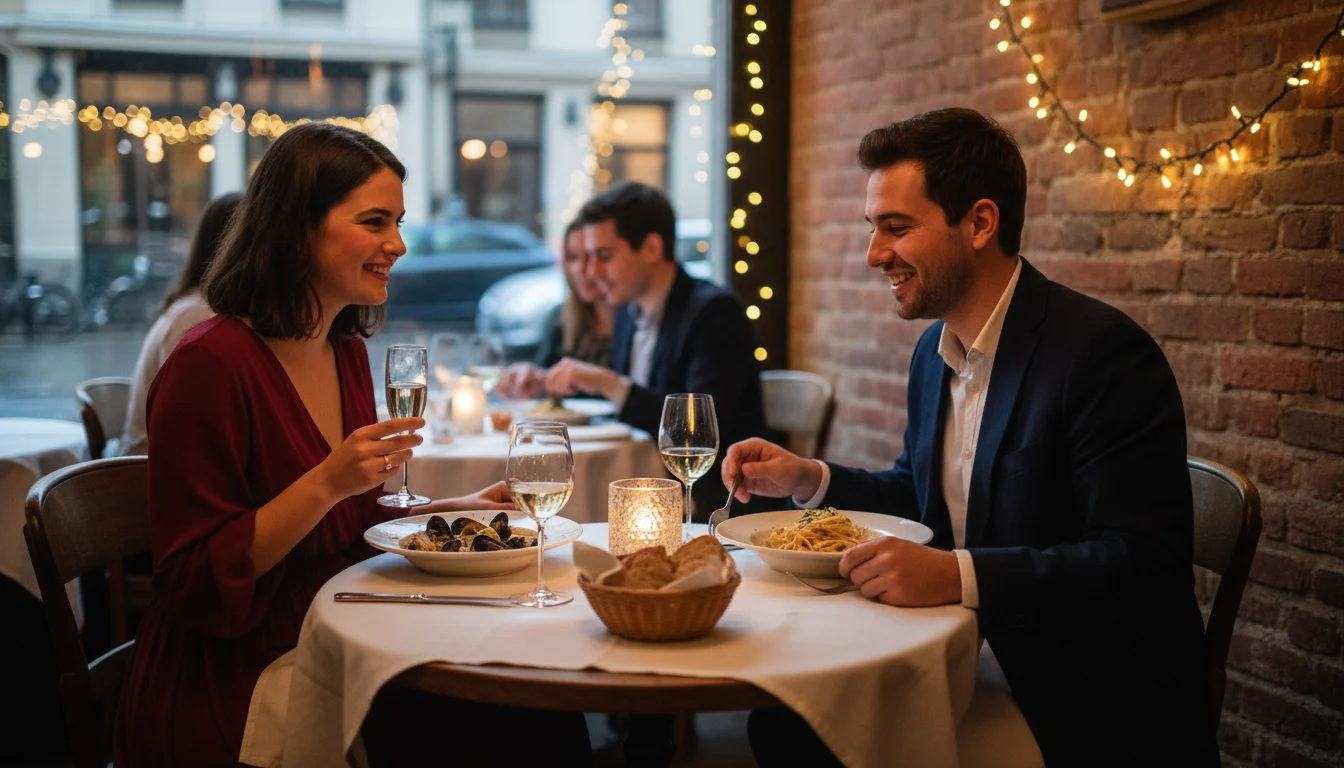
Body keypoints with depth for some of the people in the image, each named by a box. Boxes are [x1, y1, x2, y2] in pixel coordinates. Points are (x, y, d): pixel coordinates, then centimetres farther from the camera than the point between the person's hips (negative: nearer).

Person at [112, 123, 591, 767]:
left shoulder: (347, 353, 8)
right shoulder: (211, 364, -17)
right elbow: (197, 585, -17)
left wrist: (452, 510, 5)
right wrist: (327, 484, -26)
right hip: (224, 697, -7)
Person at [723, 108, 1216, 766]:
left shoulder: (1105, 353, -19)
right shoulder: (933, 354, 8)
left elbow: (1145, 565, -25)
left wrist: (958, 575, -33)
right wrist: (809, 480, 5)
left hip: (1095, 712, -7)